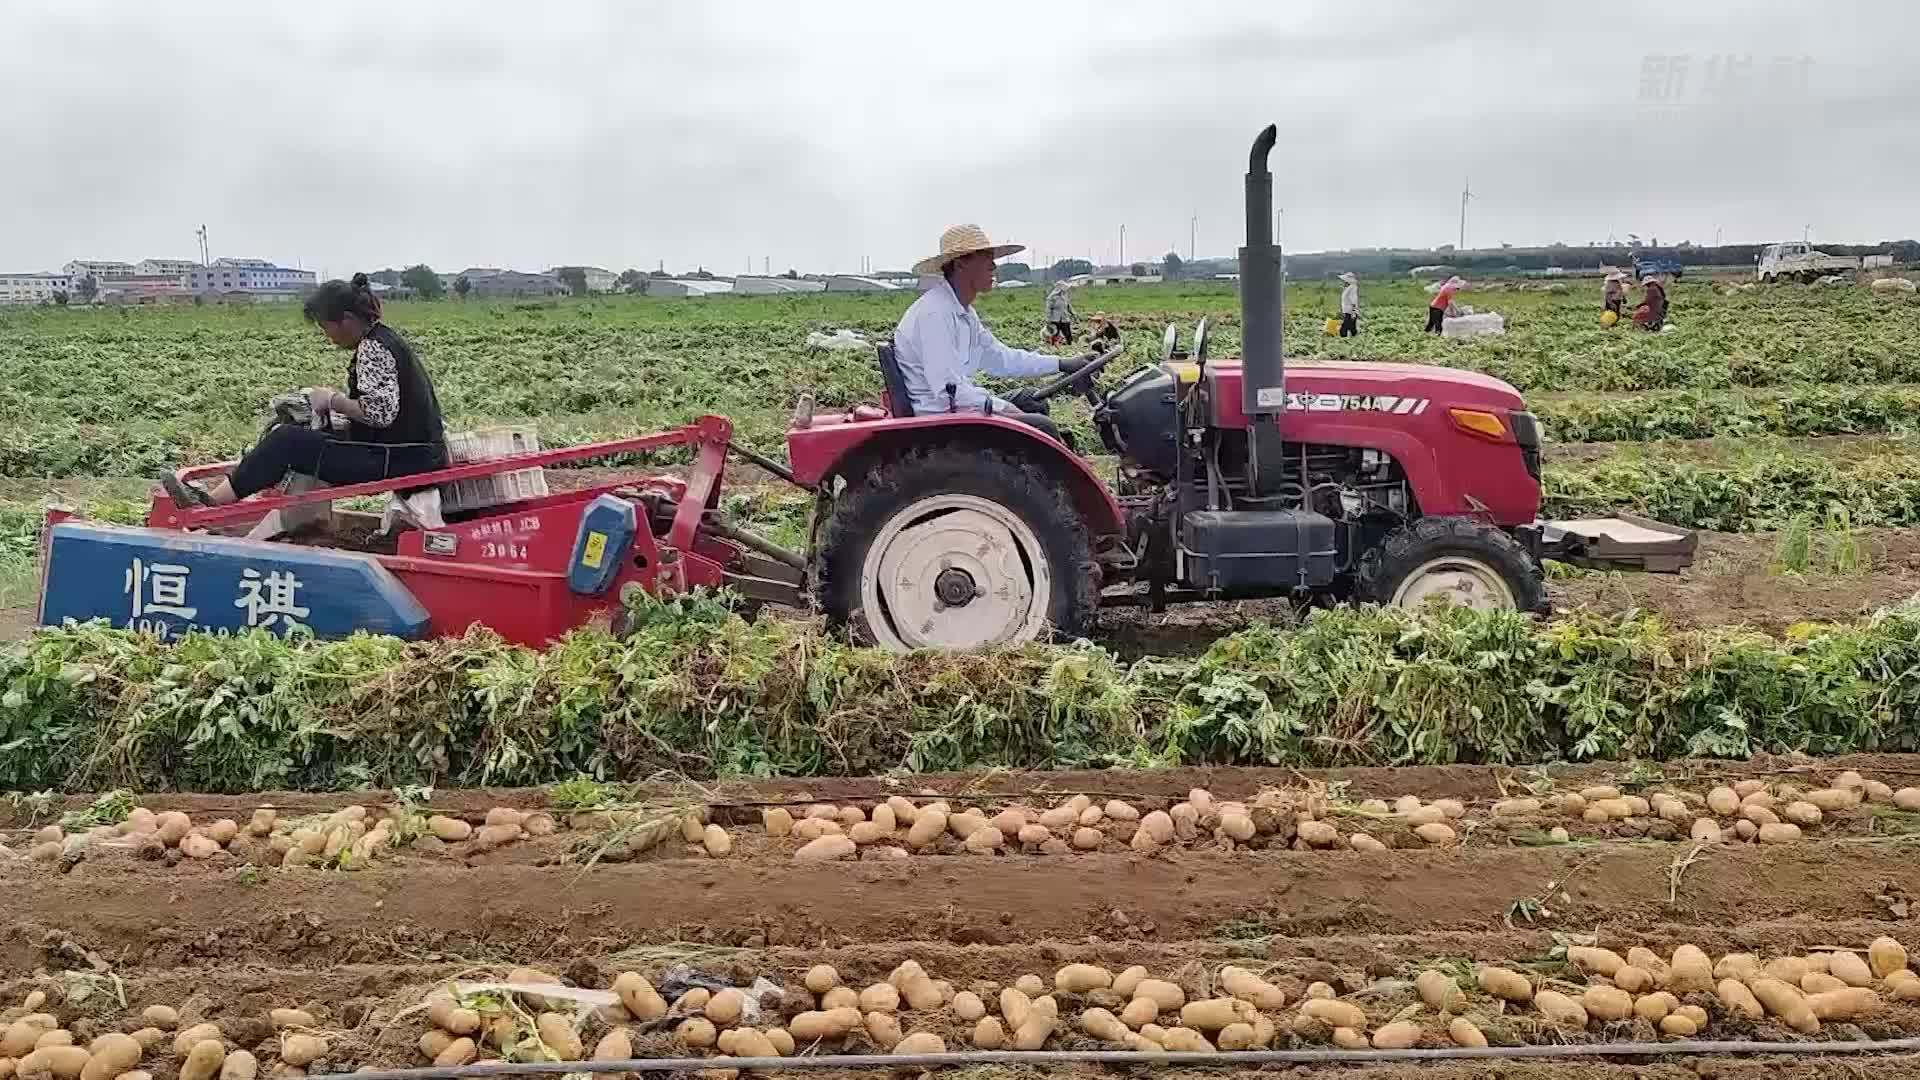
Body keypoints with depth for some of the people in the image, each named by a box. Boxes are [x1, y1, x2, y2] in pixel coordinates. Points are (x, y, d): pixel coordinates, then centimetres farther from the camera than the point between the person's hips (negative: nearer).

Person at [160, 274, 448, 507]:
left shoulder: (372, 347, -16)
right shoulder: (383, 338, 15)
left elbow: (380, 412, -26)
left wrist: (332, 399, -11)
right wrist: (337, 402, 9)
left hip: (400, 458, -10)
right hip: (408, 447, 10)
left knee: (288, 441, -9)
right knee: (306, 435, 16)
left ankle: (213, 502, 0)